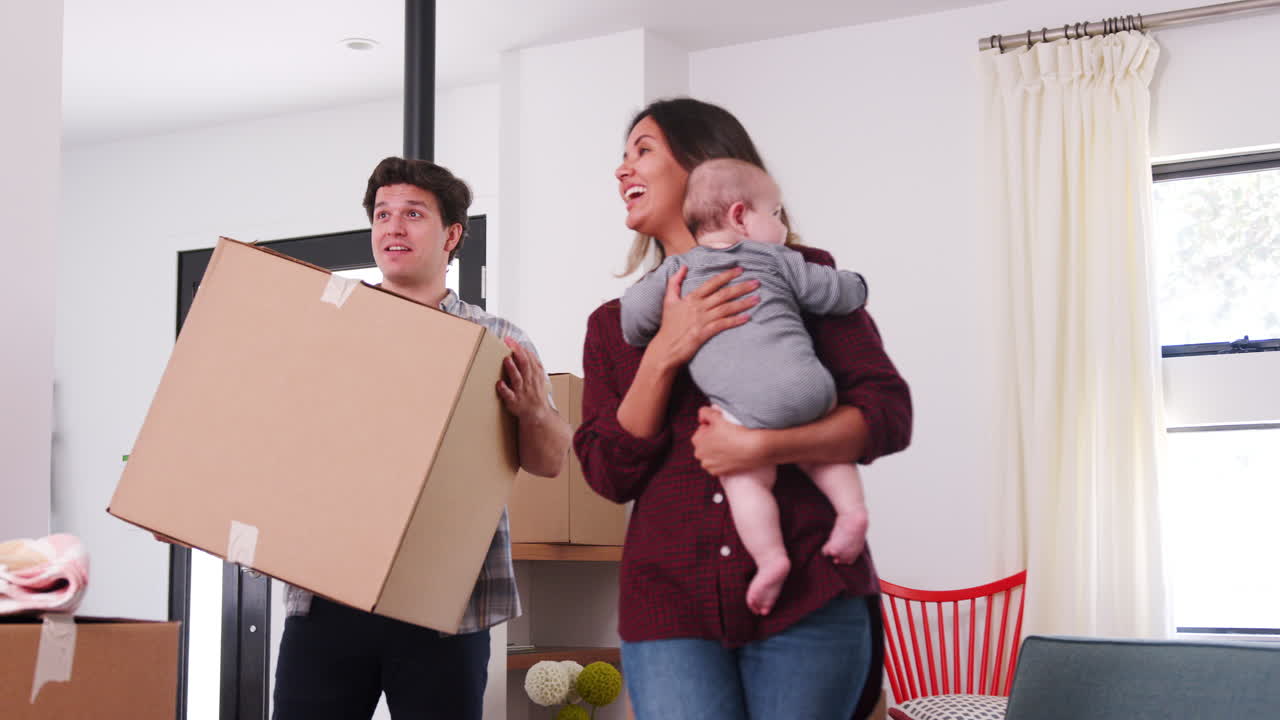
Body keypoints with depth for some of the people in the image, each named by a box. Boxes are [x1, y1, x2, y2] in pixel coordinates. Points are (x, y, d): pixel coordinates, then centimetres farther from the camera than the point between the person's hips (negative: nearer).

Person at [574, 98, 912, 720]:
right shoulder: (613, 324, 15)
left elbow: (888, 413, -2)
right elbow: (609, 474, 3)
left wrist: (761, 446, -15)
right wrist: (664, 354, -9)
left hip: (807, 599, -2)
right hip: (670, 608, 2)